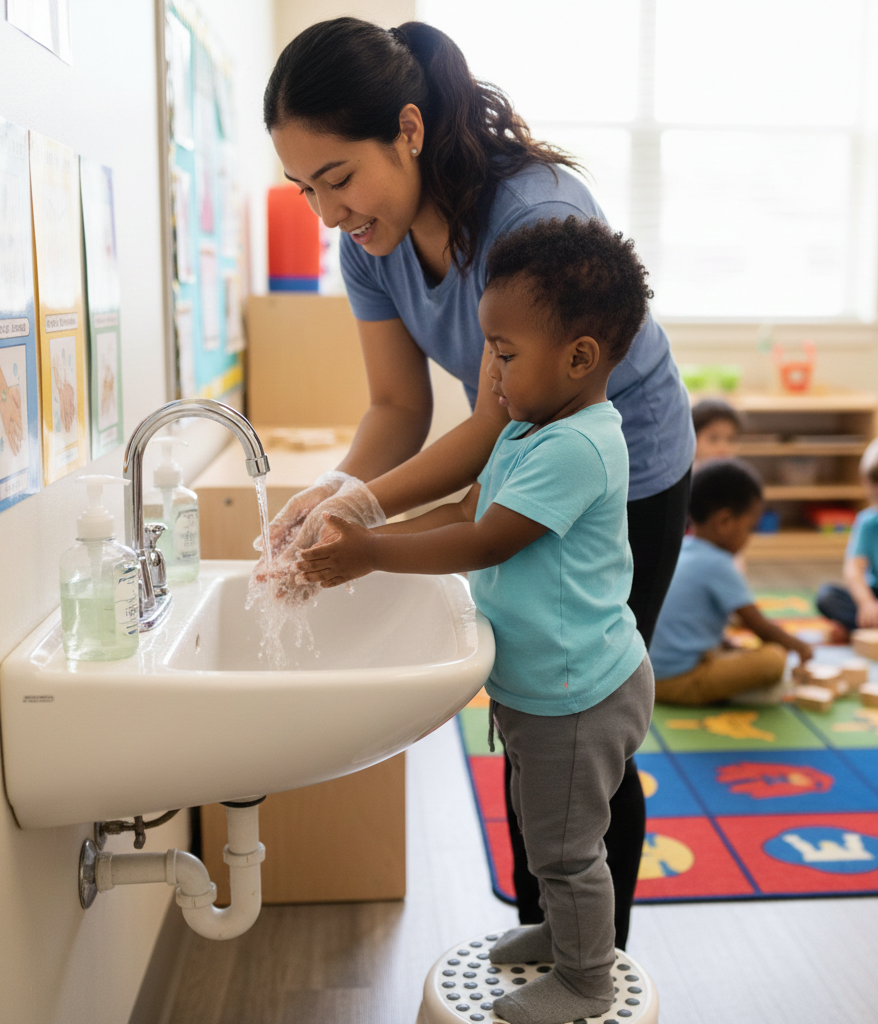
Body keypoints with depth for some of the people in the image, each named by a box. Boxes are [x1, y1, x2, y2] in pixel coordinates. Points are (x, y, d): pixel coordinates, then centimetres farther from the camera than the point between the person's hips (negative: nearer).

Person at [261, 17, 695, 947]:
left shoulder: (534, 215, -32)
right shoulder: (370, 242, -10)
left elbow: (501, 425, -30)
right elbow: (398, 406, -7)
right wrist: (336, 491, -25)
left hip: (628, 476, -7)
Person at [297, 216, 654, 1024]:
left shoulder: (577, 449, -28)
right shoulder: (529, 433, 5)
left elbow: (484, 544, -29)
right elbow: (464, 512, 8)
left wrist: (368, 553, -22)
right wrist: (359, 539, -3)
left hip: (578, 694, -10)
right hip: (538, 684, 10)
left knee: (565, 846, 9)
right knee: (549, 835, 27)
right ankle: (565, 931, 48)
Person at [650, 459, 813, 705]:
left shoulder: (675, 552, 12)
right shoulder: (717, 565, -13)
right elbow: (758, 625, -8)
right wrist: (797, 645, 8)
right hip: (681, 681, -9)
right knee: (773, 658, -18)